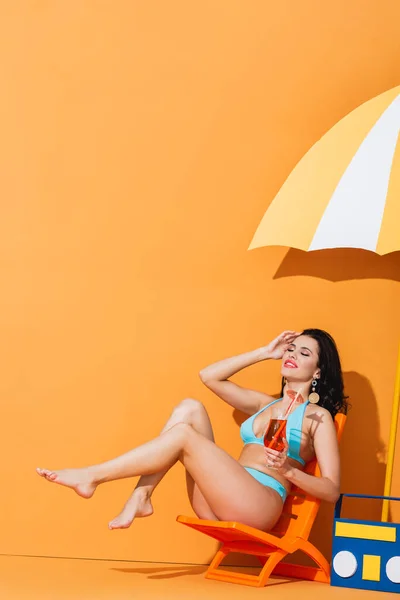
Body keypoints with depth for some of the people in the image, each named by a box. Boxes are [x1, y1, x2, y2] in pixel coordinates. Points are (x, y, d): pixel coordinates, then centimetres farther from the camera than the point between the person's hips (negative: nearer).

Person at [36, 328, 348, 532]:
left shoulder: (318, 417, 7)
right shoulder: (265, 404, 26)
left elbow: (331, 490, -2)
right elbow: (209, 376, 22)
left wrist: (287, 470, -20)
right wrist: (265, 353, 20)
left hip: (260, 506, -6)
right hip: (219, 508, 6)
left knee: (183, 434, -20)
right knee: (190, 408, -9)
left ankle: (92, 477, -14)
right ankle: (141, 497, -19)